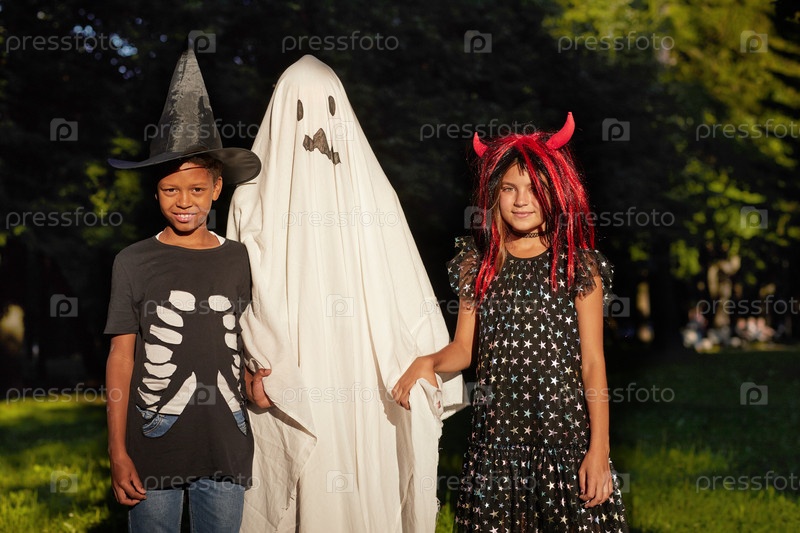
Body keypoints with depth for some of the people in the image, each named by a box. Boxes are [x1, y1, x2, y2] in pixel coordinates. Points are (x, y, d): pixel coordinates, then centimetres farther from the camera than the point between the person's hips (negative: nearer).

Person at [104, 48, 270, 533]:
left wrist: (255, 379, -5)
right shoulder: (135, 262, -1)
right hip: (153, 448, -2)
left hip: (226, 447, 2)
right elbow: (121, 357, 0)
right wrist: (118, 452, -4)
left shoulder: (240, 260, 4)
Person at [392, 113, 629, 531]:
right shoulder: (477, 262, 7)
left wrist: (599, 450, -8)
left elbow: (592, 362, -3)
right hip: (497, 431, 3)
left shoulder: (579, 265, -1)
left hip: (565, 433, -2)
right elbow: (464, 347, 12)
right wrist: (428, 362, -10)